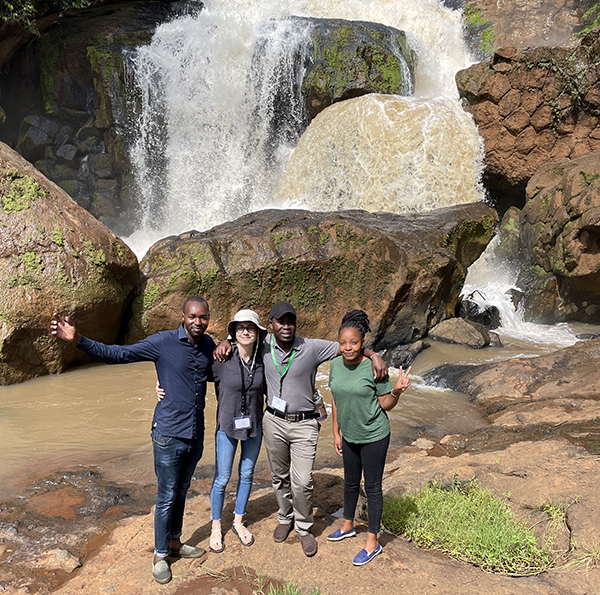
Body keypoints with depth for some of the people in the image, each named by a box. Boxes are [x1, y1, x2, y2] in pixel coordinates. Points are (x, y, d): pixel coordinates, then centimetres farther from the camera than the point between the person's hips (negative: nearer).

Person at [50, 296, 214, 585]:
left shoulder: (208, 344, 3)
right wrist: (77, 340, -24)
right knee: (166, 497, 5)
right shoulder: (163, 342, -13)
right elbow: (116, 354, -13)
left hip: (196, 435, 5)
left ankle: (175, 542, 38)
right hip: (169, 434, -5)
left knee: (181, 491, 19)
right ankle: (160, 555, 24)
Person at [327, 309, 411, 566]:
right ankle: (348, 526, 44)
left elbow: (385, 404, -11)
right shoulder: (335, 365, -5)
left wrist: (397, 391, -31)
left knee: (372, 487, 6)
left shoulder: (374, 368, -20)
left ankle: (372, 543, 21)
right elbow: (336, 401, 6)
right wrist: (336, 433, 9)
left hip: (374, 436, -5)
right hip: (349, 436, 5)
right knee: (350, 482, 22)